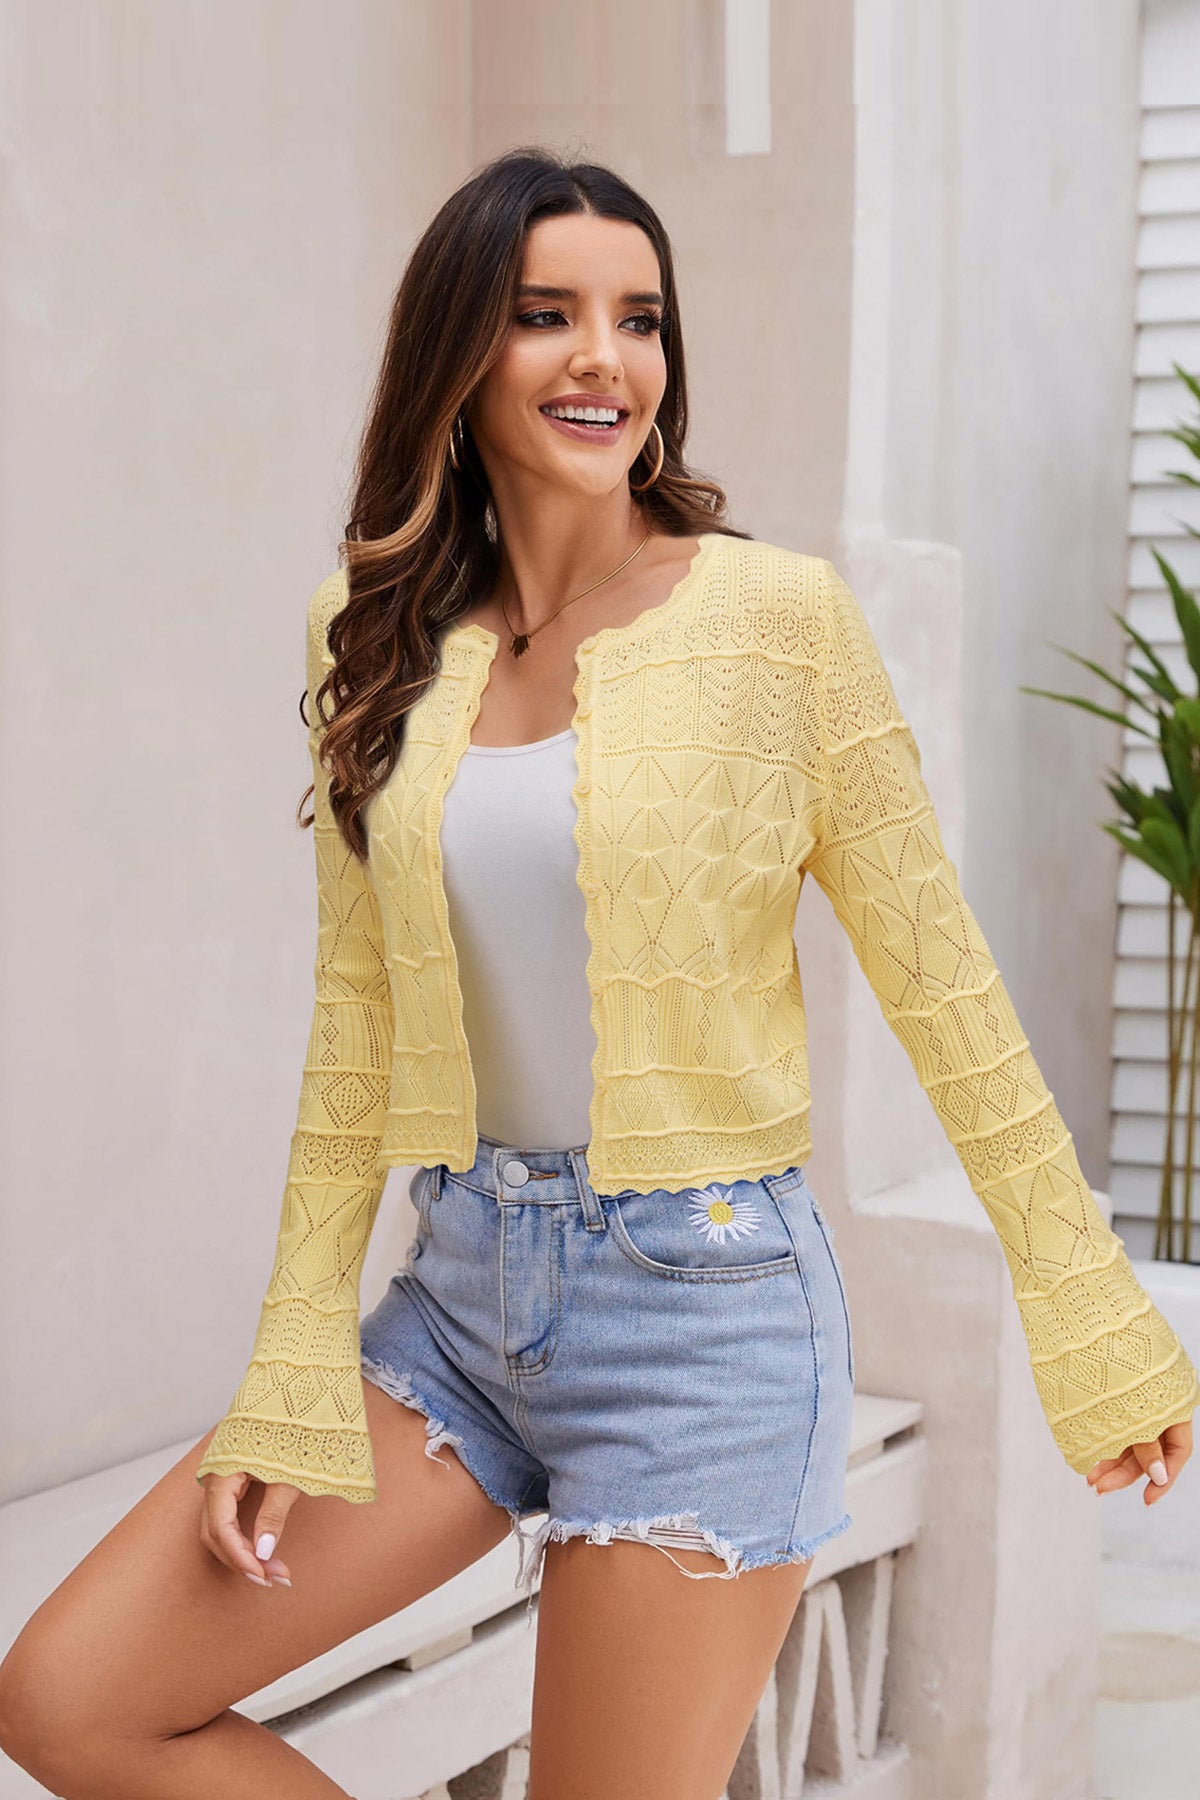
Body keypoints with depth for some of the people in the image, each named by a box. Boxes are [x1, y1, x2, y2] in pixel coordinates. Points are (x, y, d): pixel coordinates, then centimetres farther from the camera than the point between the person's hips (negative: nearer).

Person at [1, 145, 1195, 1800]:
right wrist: (293, 1382, 3)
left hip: (710, 1299, -5)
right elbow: (355, 1024, 5)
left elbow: (936, 981, -4)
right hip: (466, 1289, 5)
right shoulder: (381, 634, 3)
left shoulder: (779, 614, -9)